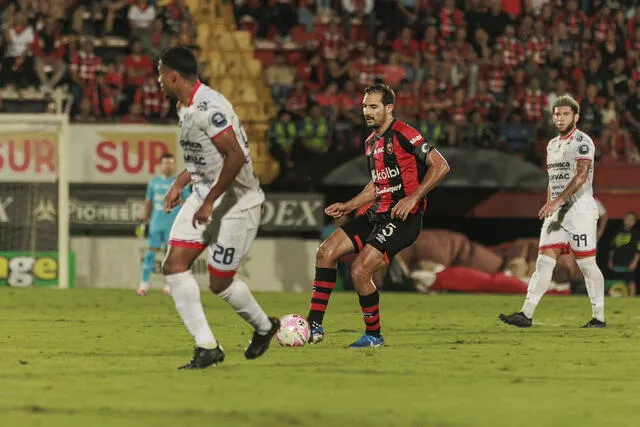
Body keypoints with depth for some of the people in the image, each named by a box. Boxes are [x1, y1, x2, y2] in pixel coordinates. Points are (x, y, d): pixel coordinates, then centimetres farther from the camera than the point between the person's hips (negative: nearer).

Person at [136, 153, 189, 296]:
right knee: (151, 252, -2)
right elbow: (148, 203, 17)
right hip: (156, 223, 2)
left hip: (173, 225, -2)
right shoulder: (154, 182, 11)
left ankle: (169, 285, 6)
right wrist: (143, 222, 12)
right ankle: (144, 284, 1)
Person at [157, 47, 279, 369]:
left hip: (236, 201, -9)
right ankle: (207, 347, -2)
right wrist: (180, 183, 15)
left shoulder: (208, 108, -23)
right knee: (174, 264, -5)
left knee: (219, 282, 0)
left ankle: (264, 327, 29)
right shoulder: (185, 107, 9)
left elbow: (236, 156, -29)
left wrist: (209, 202, -25)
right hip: (204, 195, 9)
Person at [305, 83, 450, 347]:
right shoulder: (371, 142, 16)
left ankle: (373, 336, 2)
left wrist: (413, 198, -23)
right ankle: (314, 326, 0)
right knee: (326, 252, -1)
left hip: (402, 217, -9)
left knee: (359, 271, -18)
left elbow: (440, 166, -17)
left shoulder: (402, 134, -12)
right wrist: (348, 206, 19)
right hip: (378, 215, 9)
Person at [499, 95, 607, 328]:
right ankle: (526, 314, -7)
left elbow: (580, 176, -20)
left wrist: (557, 201, -27)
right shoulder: (552, 145, 17)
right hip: (556, 212, 7)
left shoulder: (582, 142, -9)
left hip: (580, 210, -7)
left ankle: (599, 317, 5)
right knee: (544, 262, -1)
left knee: (587, 264, -3)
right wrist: (549, 209, 19)